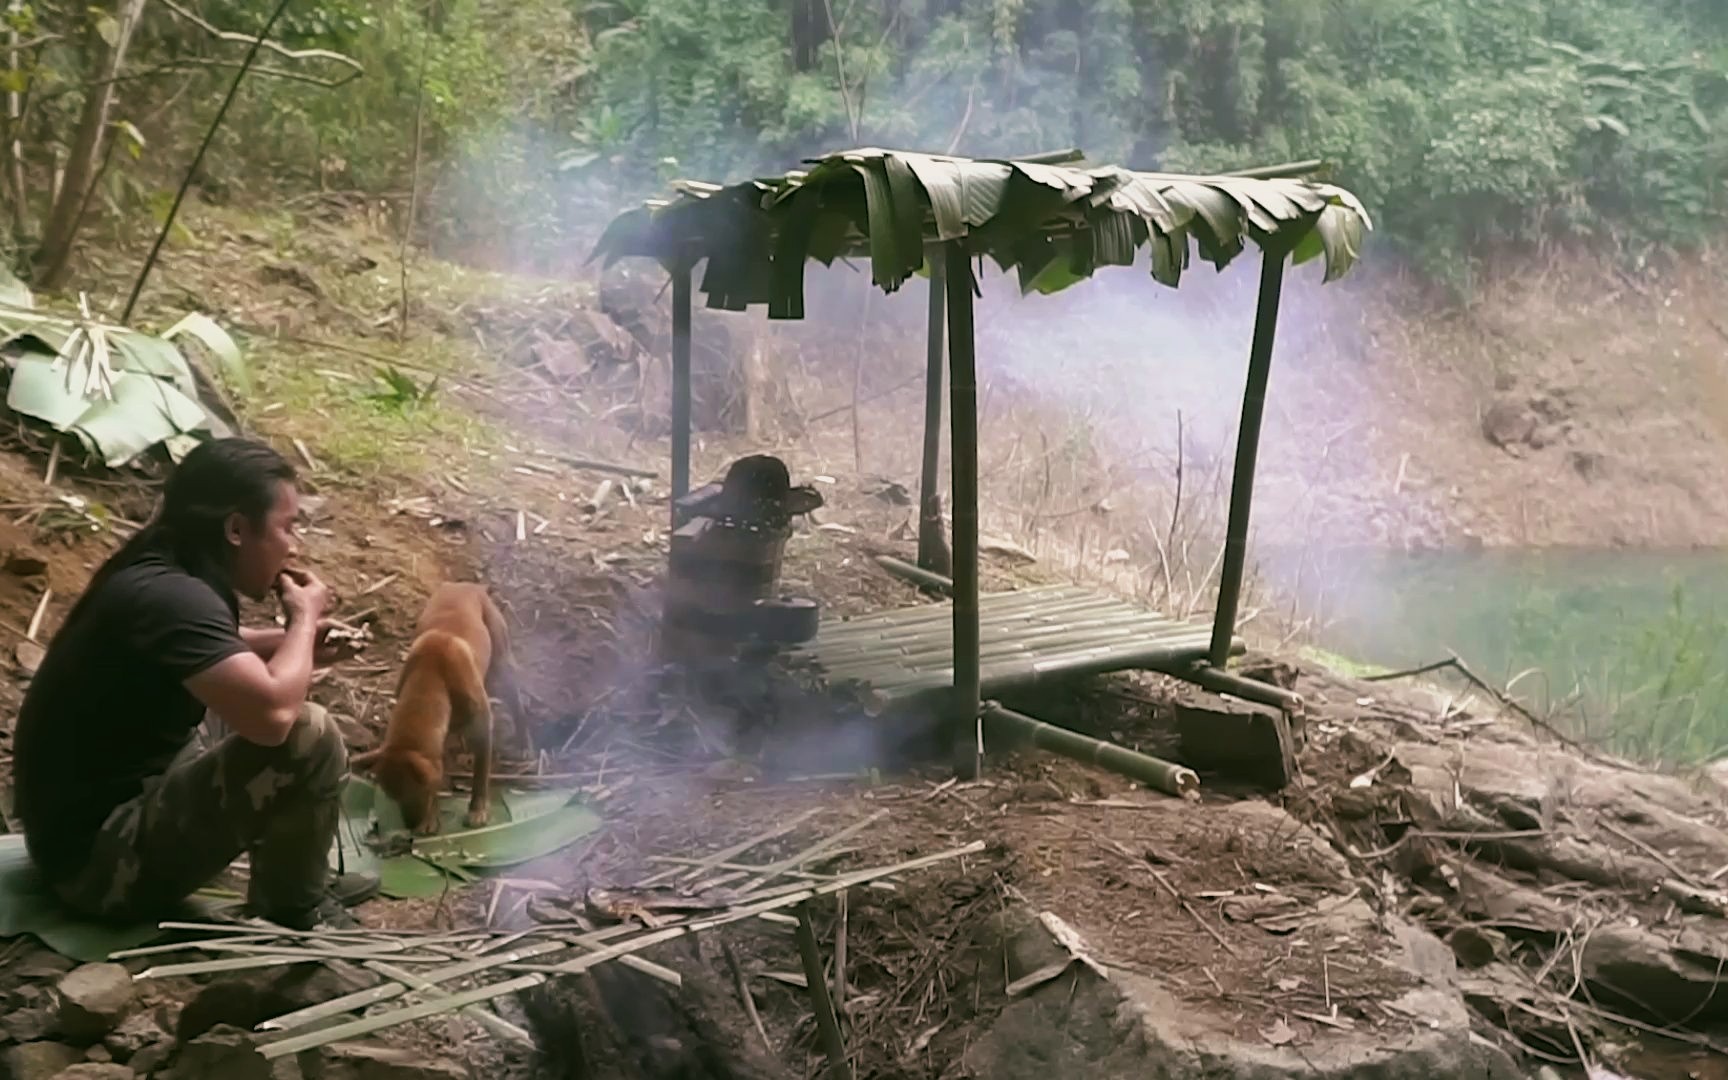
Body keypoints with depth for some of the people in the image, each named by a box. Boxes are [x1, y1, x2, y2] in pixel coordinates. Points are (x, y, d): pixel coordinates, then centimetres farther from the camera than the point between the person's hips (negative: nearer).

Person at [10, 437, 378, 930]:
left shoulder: (156, 575, 4)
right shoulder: (170, 597, -25)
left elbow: (216, 654, 28)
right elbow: (272, 714, -38)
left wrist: (297, 642, 8)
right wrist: (304, 619, -17)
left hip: (104, 805, 11)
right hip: (99, 855, -11)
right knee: (309, 736, -24)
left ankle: (299, 881, 22)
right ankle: (295, 906, 0)